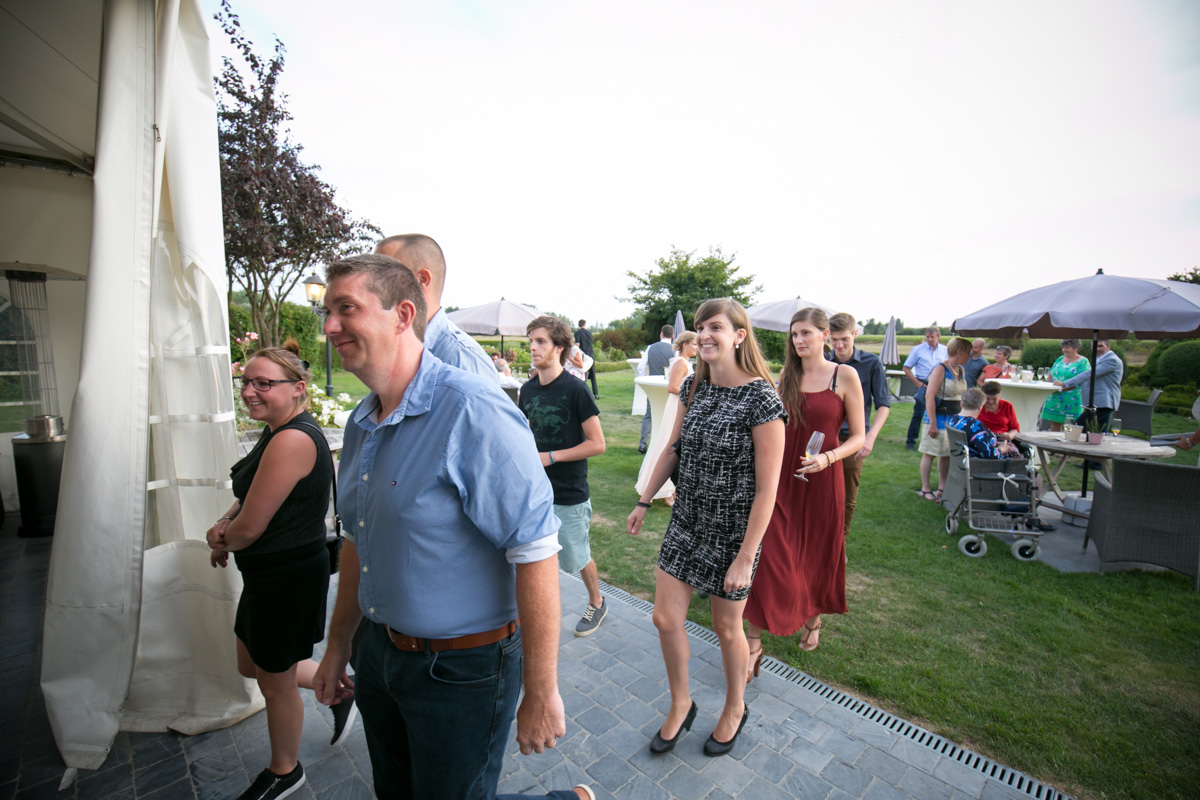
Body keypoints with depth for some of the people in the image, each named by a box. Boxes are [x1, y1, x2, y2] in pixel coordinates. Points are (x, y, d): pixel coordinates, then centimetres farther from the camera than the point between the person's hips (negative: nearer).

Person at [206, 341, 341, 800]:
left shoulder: (292, 440, -27)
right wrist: (224, 524, -3)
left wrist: (221, 541, -1)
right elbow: (249, 497, 18)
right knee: (251, 665, 26)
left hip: (288, 578, -10)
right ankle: (339, 686, 42)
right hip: (269, 574, 10)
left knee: (275, 683, 14)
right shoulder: (279, 432, 6)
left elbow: (250, 528, -23)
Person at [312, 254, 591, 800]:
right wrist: (337, 647, 18)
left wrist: (541, 694, -20)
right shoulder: (360, 422, 3)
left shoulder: (473, 411, -26)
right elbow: (358, 541, 13)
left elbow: (536, 553, -26)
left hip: (462, 668, -8)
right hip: (379, 651, 8)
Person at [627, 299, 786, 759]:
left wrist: (746, 557, -17)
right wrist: (644, 502, 11)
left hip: (732, 531, -5)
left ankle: (735, 709, 46)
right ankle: (681, 705, 39)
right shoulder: (693, 387, 0)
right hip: (686, 521, 6)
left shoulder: (761, 398, -19)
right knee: (665, 618, 11)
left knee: (726, 628, 15)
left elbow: (766, 489, -18)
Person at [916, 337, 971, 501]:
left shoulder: (961, 370, 11)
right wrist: (932, 423, -23)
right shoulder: (940, 369, -14)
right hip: (939, 417, -8)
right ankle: (925, 489, 8)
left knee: (947, 454, 13)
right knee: (931, 453, 0)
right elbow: (930, 396, -20)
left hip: (955, 418, 8)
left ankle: (942, 488, 23)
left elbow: (961, 395, 20)